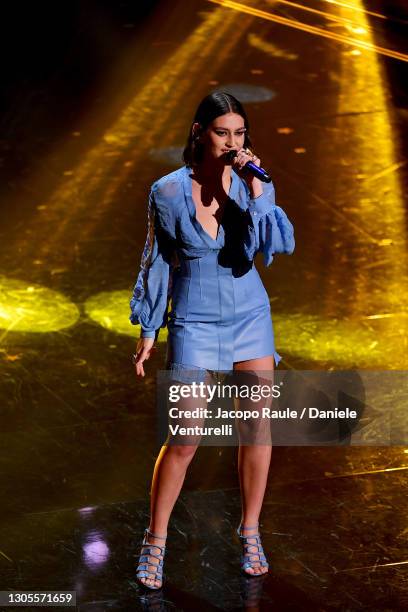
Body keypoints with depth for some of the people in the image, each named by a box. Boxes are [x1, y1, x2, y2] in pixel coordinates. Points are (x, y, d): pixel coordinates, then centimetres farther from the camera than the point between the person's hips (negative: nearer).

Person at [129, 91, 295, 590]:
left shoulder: (252, 183, -6)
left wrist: (256, 189, -28)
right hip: (193, 321, -3)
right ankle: (155, 541, 13)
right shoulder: (168, 191, -10)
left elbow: (281, 244, -19)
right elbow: (157, 263, 0)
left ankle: (249, 533, 21)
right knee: (185, 439, -5)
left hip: (250, 315, 3)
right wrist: (148, 331, 2)